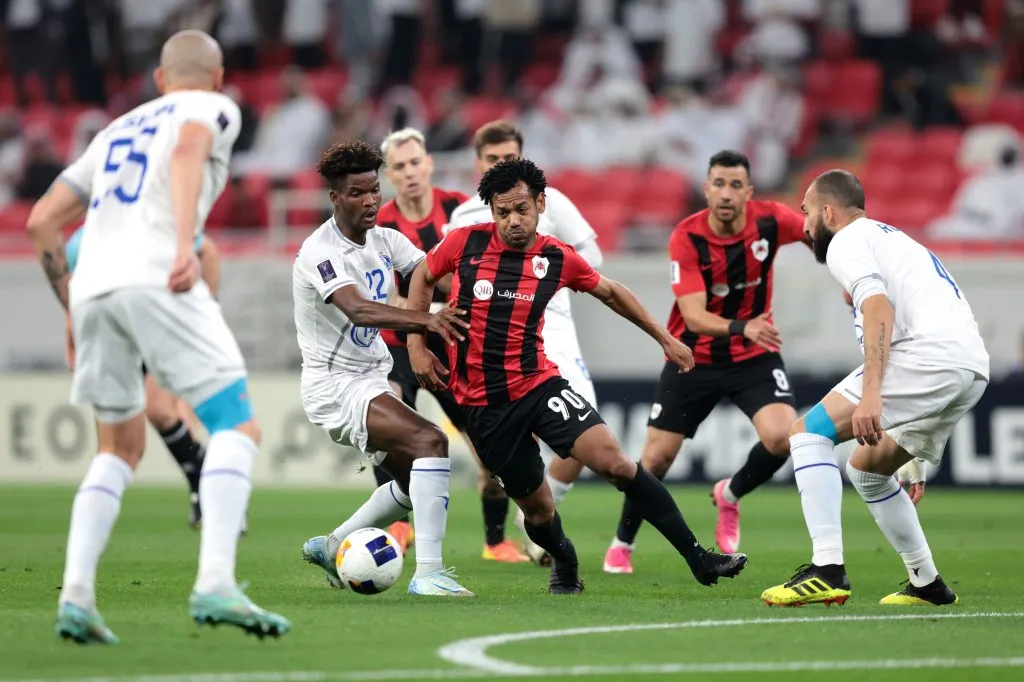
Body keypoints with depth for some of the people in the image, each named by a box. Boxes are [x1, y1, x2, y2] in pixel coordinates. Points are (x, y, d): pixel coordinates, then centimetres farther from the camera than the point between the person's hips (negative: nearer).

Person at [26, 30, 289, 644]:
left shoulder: (116, 130, 32)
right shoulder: (213, 108, 15)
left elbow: (41, 222, 28)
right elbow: (187, 151, -10)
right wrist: (185, 244, -24)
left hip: (92, 287, 6)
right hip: (155, 278, -6)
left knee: (121, 450, 20)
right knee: (238, 429, -5)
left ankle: (76, 594, 4)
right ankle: (215, 583, -24)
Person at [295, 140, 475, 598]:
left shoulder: (386, 240, 6)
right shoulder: (319, 252, -20)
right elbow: (358, 309, -36)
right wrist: (425, 320, -51)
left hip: (371, 380, 9)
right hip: (334, 385, -9)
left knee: (413, 480, 17)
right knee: (430, 443, -26)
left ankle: (331, 547, 33)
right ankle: (428, 572, -30)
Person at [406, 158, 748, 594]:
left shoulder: (558, 258, -2)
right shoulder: (464, 243, -6)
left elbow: (610, 293, 16)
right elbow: (422, 278, 13)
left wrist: (664, 338, 19)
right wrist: (416, 347, 6)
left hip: (539, 385, 0)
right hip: (481, 404, 0)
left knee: (615, 462, -17)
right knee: (536, 506, 4)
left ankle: (698, 558, -13)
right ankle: (564, 564, 40)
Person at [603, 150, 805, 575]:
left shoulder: (770, 221, -15)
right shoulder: (686, 238, -22)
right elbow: (694, 316, -31)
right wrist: (741, 327, -47)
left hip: (753, 356, 2)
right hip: (694, 358, -2)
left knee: (781, 436, -22)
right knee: (657, 456, 1)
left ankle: (730, 494, 10)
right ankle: (622, 544, 25)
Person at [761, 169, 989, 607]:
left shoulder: (845, 242, 5)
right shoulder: (893, 240, 35)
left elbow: (879, 309, -15)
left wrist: (871, 393, -26)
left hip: (930, 353, -9)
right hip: (973, 369, 9)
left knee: (809, 432, -7)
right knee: (866, 468, 24)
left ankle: (828, 569, -20)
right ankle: (927, 585, 26)